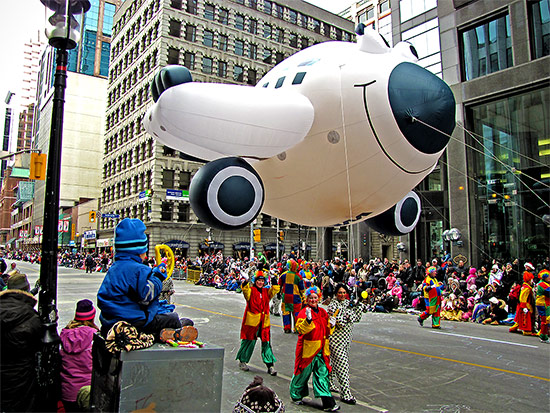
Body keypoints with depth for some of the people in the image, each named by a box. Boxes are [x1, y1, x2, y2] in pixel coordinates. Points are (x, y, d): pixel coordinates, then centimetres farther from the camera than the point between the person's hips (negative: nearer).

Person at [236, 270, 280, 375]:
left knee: (266, 342, 3)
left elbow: (274, 291, 1)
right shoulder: (251, 290, -4)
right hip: (252, 321, -4)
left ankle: (270, 365, 9)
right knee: (249, 341, 6)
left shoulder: (266, 291, 12)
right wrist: (245, 285, -42)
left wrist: (275, 285, -15)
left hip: (264, 322, 4)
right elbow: (246, 292, -24)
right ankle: (242, 361, 26)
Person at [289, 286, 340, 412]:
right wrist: (308, 320, -37)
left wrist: (331, 325, 0)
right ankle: (296, 396, 29)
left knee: (323, 374, 5)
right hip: (307, 349, -5)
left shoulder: (323, 312, 10)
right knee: (303, 372, 7)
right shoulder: (304, 312, -10)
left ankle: (328, 403, 7)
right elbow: (300, 329, -24)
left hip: (321, 350, 5)